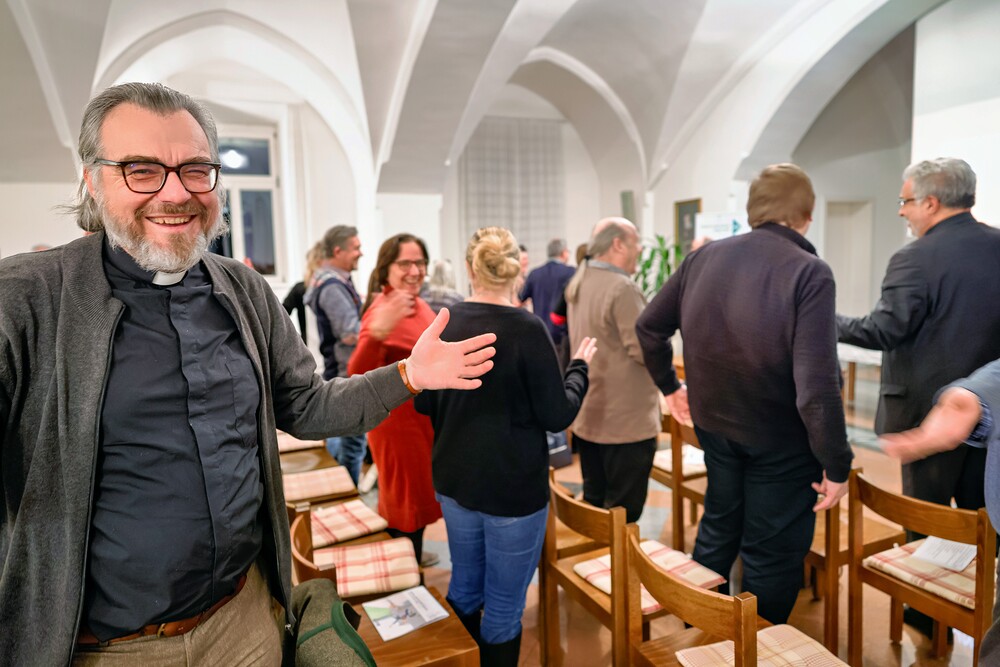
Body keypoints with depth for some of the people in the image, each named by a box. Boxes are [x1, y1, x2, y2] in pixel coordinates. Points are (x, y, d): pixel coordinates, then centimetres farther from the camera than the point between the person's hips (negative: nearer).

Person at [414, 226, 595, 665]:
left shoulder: (444, 325, -3)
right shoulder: (527, 329, -19)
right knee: (504, 606, 11)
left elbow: (422, 404, 7)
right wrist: (579, 367, 2)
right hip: (514, 489, -5)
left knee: (464, 588, 24)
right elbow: (557, 416, -12)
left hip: (454, 482, 6)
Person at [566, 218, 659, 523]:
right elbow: (645, 351, -22)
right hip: (625, 421, -9)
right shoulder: (622, 287, -20)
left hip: (588, 417, 9)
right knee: (623, 513, 4)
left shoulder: (578, 283, 9)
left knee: (593, 504, 19)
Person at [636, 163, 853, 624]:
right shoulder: (810, 272, -20)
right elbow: (817, 386, -26)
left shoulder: (704, 257, -4)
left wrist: (668, 384, 18)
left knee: (718, 529, 26)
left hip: (714, 425, 6)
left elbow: (648, 328, 4)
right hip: (781, 440, -5)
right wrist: (837, 463, -14)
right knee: (772, 555, 13)